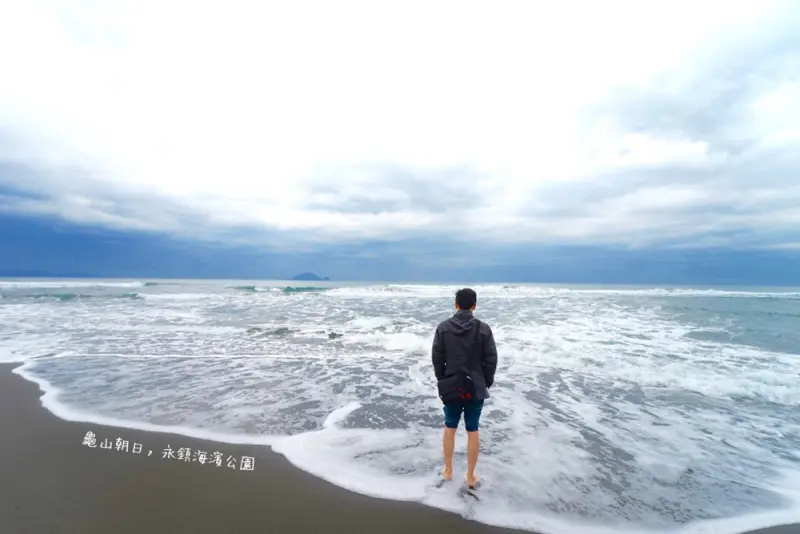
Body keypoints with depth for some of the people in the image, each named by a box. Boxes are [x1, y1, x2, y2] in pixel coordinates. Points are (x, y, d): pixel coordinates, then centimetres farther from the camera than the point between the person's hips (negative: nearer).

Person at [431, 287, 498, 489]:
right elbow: (491, 359, -7)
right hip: (476, 388, -1)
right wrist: (486, 383, 7)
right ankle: (471, 476, 21)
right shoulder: (483, 329, -11)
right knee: (472, 431, 10)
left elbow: (437, 357, -2)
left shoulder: (443, 327, -7)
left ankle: (448, 470, 30)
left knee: (450, 427, 17)